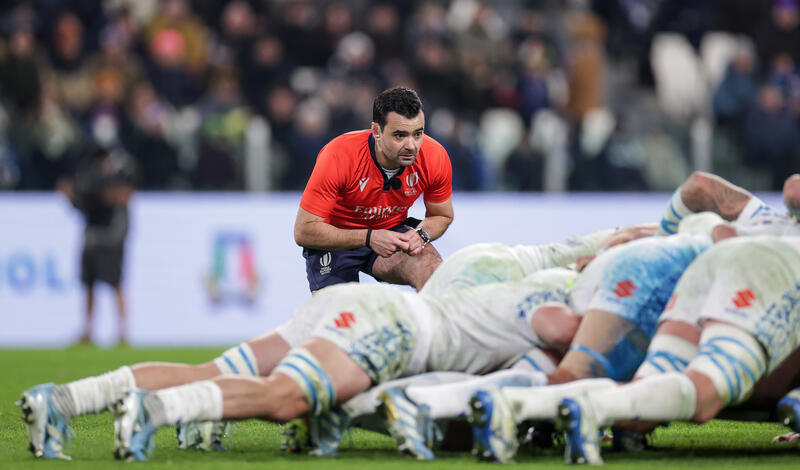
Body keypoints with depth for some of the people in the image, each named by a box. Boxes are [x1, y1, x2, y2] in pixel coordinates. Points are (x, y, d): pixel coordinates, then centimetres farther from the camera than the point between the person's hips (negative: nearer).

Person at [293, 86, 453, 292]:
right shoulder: (339, 157, -30)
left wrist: (421, 234, -22)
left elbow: (442, 216, 3)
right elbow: (304, 231, -26)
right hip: (337, 240, -1)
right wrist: (369, 238, -35)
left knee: (432, 268, -28)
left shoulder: (435, 157, -19)